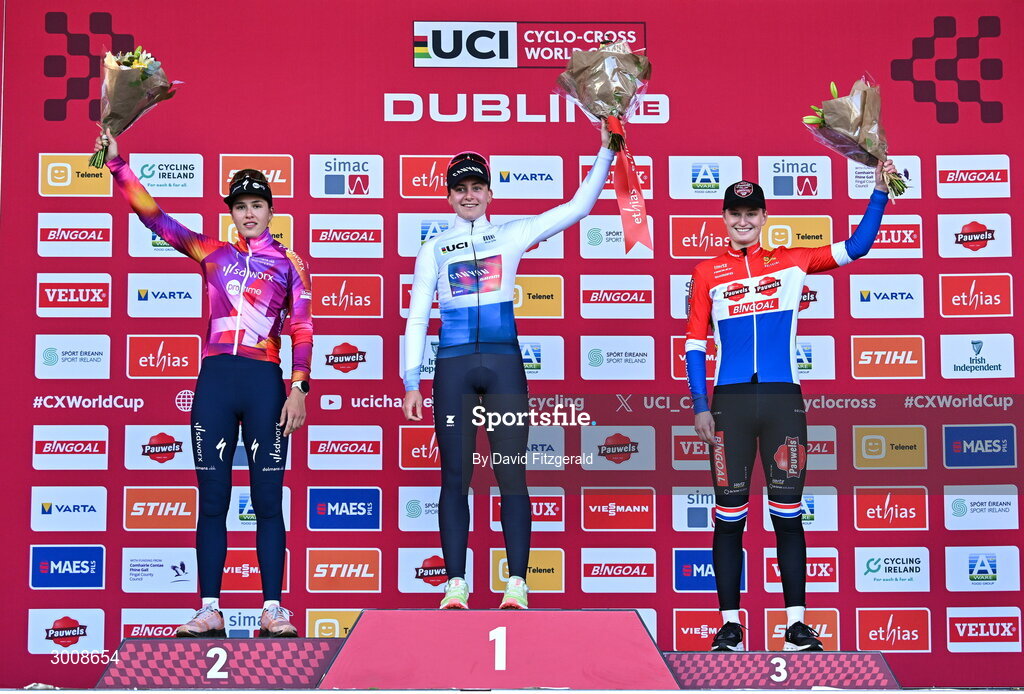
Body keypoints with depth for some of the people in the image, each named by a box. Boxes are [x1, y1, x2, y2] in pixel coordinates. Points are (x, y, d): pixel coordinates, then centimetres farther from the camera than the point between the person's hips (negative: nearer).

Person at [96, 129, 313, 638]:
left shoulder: (290, 263, 8)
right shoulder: (211, 253, 14)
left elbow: (302, 329, 2)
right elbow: (153, 215, 12)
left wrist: (298, 387, -7)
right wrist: (118, 166, 6)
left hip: (265, 381, -2)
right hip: (216, 378, 2)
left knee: (267, 499, -1)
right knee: (212, 499, 3)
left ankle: (273, 610, 1)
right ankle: (210, 610, 7)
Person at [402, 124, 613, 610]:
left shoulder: (512, 235, 11)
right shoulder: (434, 249, 13)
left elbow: (578, 206, 7)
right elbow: (416, 318, 11)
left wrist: (605, 151, 0)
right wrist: (411, 381, 5)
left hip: (503, 363, -1)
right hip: (453, 366, 1)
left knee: (511, 474, -4)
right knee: (455, 475, 0)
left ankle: (516, 583, -1)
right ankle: (456, 584, 4)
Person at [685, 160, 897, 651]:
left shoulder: (791, 263, 10)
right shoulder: (707, 273, 8)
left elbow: (856, 248, 7)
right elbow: (695, 343, 6)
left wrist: (879, 192, -1)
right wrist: (701, 407, -1)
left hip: (784, 399, 1)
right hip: (730, 402, 0)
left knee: (788, 511, 2)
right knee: (730, 514, 1)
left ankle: (795, 622, 8)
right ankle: (730, 623, 8)